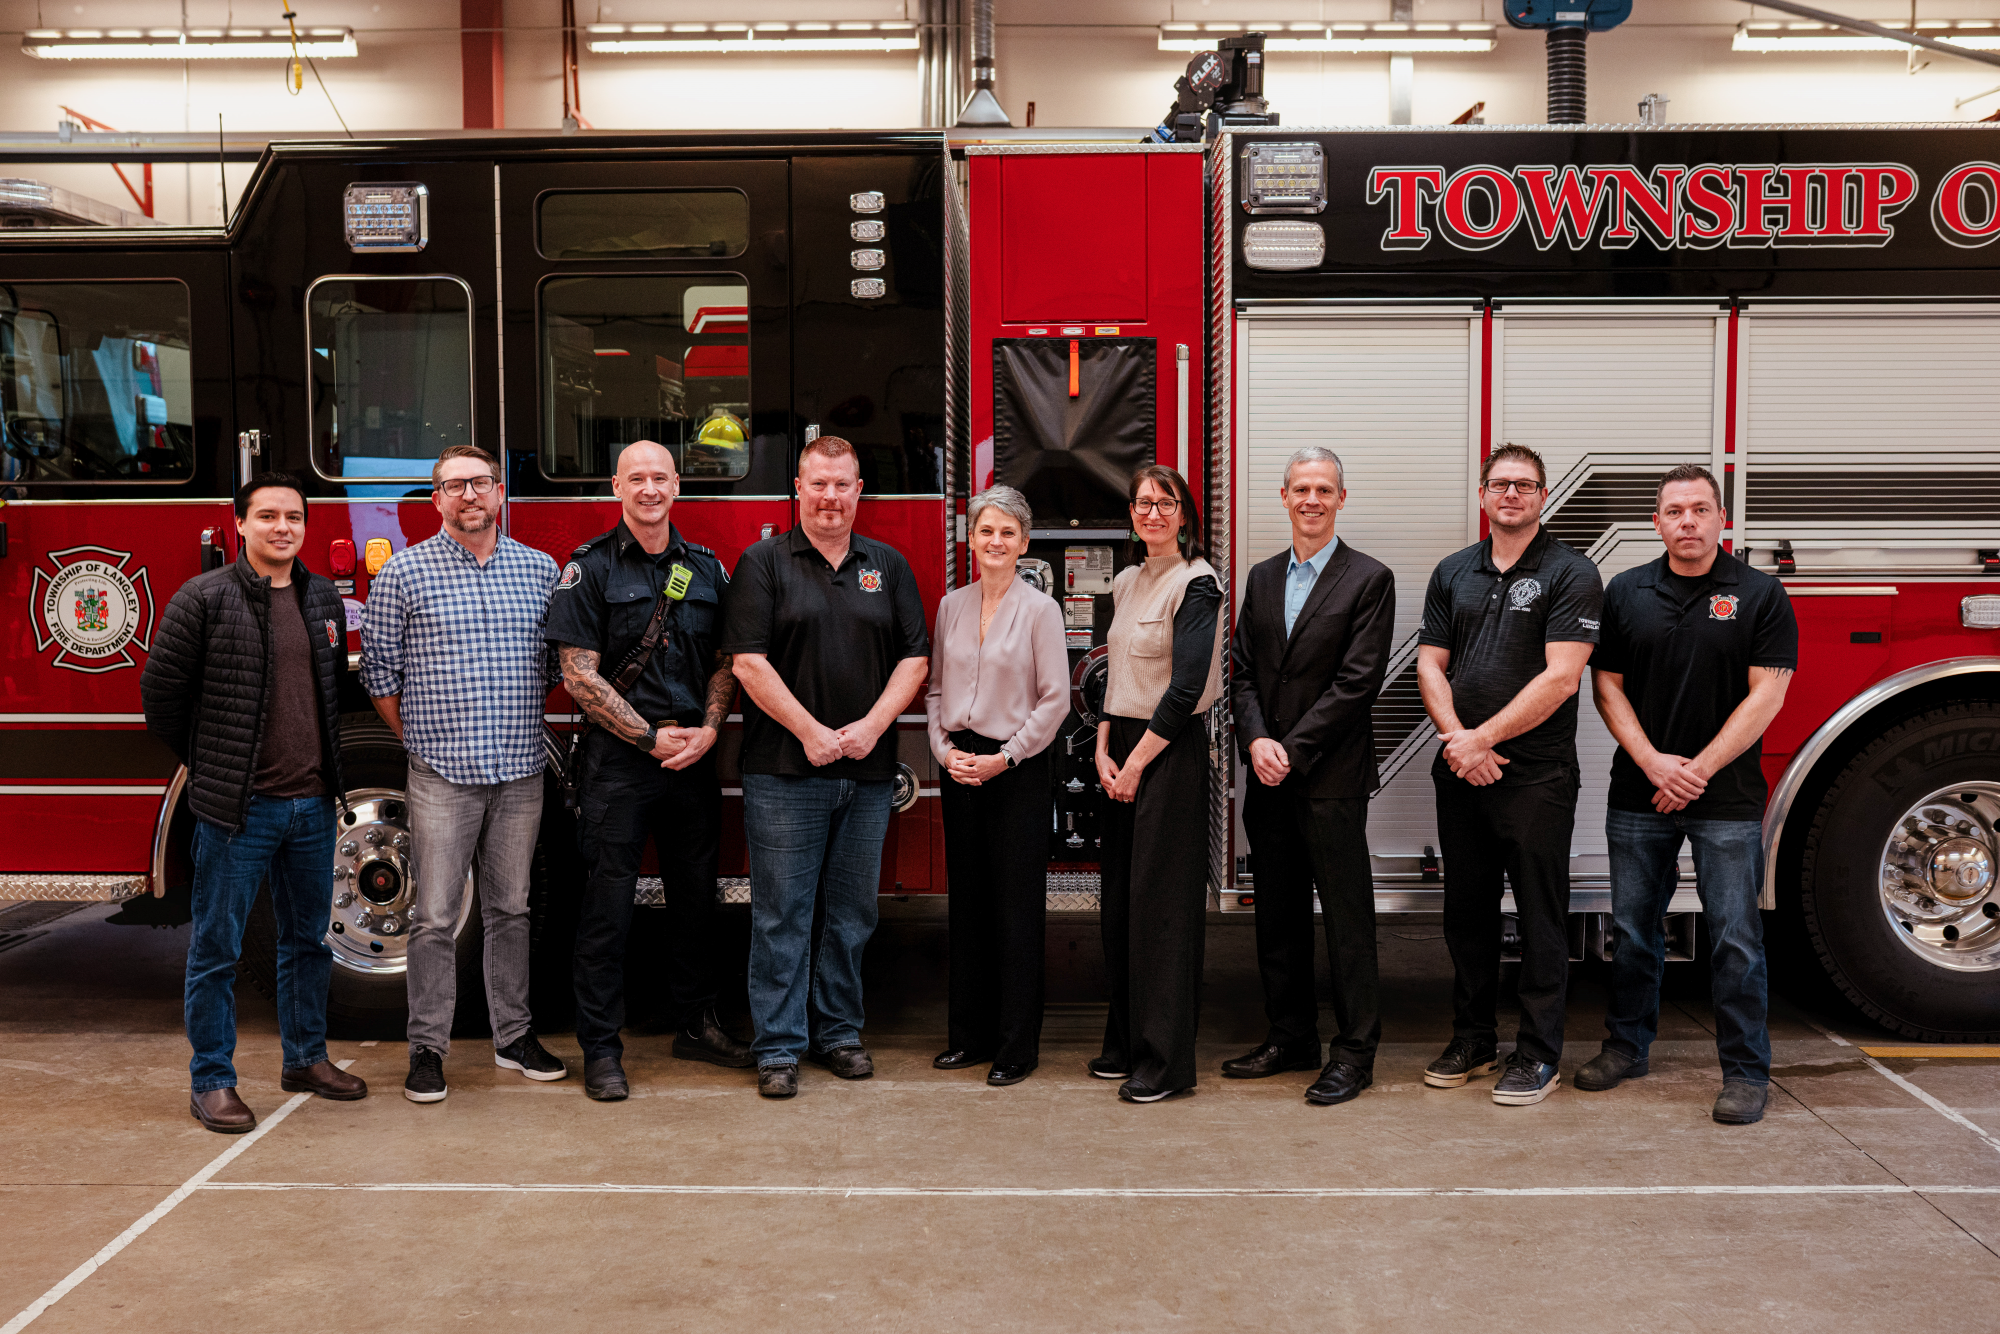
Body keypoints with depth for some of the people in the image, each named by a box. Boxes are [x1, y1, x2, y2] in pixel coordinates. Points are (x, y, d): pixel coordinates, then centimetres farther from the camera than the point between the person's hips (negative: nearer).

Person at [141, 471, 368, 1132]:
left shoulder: (325, 599, 9)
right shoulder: (204, 598, -7)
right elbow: (161, 690, -2)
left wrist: (324, 767, 14)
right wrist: (207, 764, 4)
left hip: (313, 803, 5)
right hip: (237, 806, -5)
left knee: (307, 937, 15)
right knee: (216, 948, 4)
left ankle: (305, 1057, 29)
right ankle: (211, 1081, 14)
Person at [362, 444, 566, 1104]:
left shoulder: (540, 569, 8)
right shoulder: (404, 572, -1)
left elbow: (556, 660, 15)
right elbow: (379, 668, 2)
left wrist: (522, 725, 11)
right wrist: (418, 736, 3)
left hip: (520, 772, 3)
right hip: (442, 775, -3)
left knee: (511, 908, 12)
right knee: (435, 917, 1)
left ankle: (514, 1036, 22)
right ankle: (427, 1049, 11)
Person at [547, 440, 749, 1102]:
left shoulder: (707, 568, 9)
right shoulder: (590, 568, -4)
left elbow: (724, 661, 12)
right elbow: (580, 675, -8)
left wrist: (707, 729, -5)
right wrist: (652, 737, -11)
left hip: (694, 758, 4)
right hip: (618, 757, -4)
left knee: (695, 893, 12)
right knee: (609, 904, 0)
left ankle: (696, 1023, 26)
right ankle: (601, 1047, 9)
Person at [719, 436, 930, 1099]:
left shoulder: (889, 566, 11)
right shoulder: (764, 563, 0)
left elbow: (915, 658, 7)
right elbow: (748, 660, -7)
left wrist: (871, 726, -7)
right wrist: (809, 731, -13)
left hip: (868, 771, 4)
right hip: (784, 771, -3)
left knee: (852, 911, 11)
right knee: (781, 913, 0)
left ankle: (838, 1032, 23)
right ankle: (778, 1046, 8)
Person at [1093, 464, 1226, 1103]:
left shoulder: (1197, 584, -9)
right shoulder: (1126, 583, 14)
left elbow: (1186, 689, -15)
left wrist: (1136, 761, -12)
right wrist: (1103, 751, 4)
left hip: (1172, 751, -7)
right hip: (1122, 750, 7)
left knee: (1162, 900, -4)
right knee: (1119, 899, 10)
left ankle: (1167, 1058, 5)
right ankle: (1126, 1041, 22)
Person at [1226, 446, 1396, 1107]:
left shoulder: (1370, 579, -5)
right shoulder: (1262, 578, 13)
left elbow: (1357, 681, -12)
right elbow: (1242, 672, 10)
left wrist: (1292, 751, -14)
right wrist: (1256, 741, -7)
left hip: (1332, 778, -6)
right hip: (1269, 778, 6)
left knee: (1347, 918, 1)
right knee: (1278, 916, 13)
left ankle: (1355, 1052, 11)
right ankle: (1291, 1038, 25)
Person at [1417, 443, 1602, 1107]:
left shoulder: (1571, 573, -5)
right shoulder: (1453, 573, 11)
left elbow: (1560, 679, -14)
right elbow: (1431, 664, 6)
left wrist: (1484, 737, -15)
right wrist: (1458, 739, -9)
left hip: (1536, 776, -5)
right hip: (1461, 774, 5)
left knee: (1540, 916, 2)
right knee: (1467, 909, 12)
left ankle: (1538, 1053, 11)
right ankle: (1473, 1039, 24)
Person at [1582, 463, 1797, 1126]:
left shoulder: (1761, 595, -2)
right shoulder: (1625, 593, 6)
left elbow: (1765, 696, -7)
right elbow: (1607, 685, 3)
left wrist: (1698, 771, -12)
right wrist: (1654, 762, -10)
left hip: (1728, 800, -2)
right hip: (1638, 796, 3)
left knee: (1735, 938, 0)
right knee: (1633, 927, 10)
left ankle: (1746, 1071, 10)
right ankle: (1627, 1045, 24)